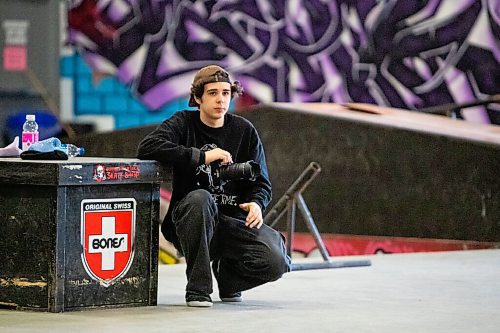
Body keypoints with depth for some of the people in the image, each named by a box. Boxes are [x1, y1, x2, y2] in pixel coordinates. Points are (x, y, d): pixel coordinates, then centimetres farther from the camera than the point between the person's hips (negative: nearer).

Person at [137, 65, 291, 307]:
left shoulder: (245, 131, 7)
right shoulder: (184, 123, 1)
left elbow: (260, 182, 9)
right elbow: (147, 147, -17)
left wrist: (256, 204, -16)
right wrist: (202, 156, -20)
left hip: (234, 222, 2)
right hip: (190, 222, -2)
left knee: (275, 263, -24)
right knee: (200, 198, -38)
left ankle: (228, 272, 14)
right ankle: (198, 289, -23)